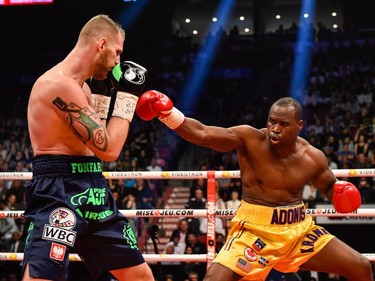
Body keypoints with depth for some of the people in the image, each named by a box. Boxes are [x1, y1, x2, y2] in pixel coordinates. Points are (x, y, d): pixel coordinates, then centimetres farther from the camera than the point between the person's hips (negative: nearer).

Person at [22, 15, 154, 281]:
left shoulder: (80, 85, 15)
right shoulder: (59, 84, -17)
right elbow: (108, 149, -18)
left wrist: (103, 93, 14)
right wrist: (126, 95, -7)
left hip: (92, 192, 10)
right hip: (58, 194, -10)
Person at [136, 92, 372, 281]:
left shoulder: (313, 158, -5)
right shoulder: (250, 139, -16)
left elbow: (330, 187, 15)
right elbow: (202, 134, -28)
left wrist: (342, 194, -9)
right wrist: (167, 113, -43)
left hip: (299, 229, 4)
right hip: (255, 230, -4)